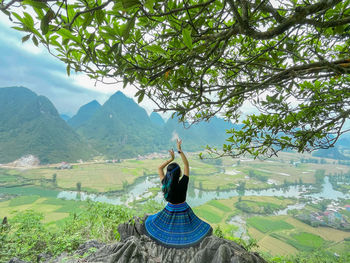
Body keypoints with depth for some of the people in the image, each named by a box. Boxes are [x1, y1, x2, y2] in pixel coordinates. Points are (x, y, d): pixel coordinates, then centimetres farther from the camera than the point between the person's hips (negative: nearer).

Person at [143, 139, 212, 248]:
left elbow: (159, 168, -5)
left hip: (169, 211, 3)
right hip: (182, 211, -2)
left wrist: (171, 158, -7)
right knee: (204, 228, 16)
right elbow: (186, 165, -19)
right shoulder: (183, 184, -26)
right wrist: (179, 149, -21)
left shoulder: (165, 184, -19)